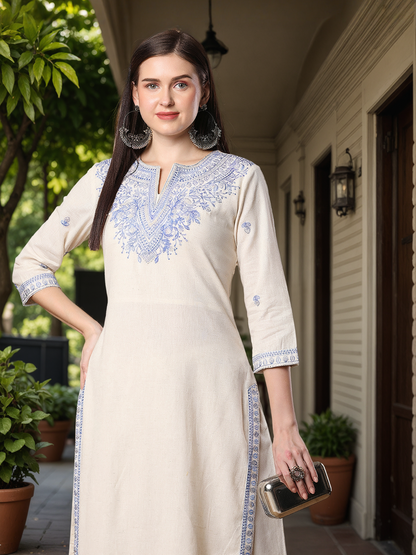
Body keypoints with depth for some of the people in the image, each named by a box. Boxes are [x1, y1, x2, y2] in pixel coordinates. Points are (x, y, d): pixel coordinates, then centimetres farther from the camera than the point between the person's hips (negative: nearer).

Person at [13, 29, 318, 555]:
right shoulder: (106, 178, 14)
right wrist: (90, 329, 6)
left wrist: (285, 426, -6)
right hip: (119, 388, 3)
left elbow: (268, 303, 0)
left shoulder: (239, 178, 6)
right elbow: (30, 265, 21)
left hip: (206, 389, -2)